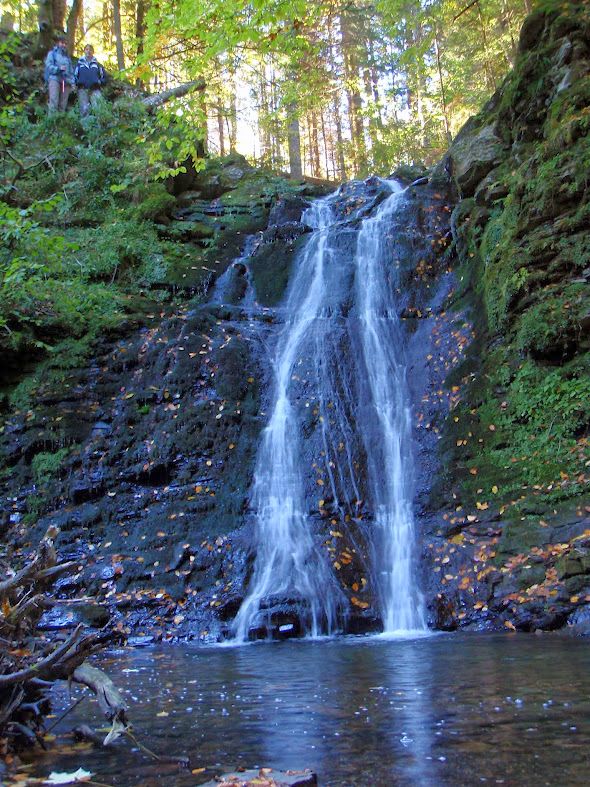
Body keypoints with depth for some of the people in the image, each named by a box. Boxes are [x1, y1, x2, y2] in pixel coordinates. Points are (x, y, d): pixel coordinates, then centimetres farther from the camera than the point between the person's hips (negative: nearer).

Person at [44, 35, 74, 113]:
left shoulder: (67, 56, 28)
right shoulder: (52, 53, 15)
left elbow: (71, 70, 23)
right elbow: (48, 66, 2)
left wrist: (72, 82, 7)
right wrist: (59, 68, -14)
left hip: (66, 81, 4)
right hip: (55, 79, -4)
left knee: (63, 104, -3)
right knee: (54, 103, -19)